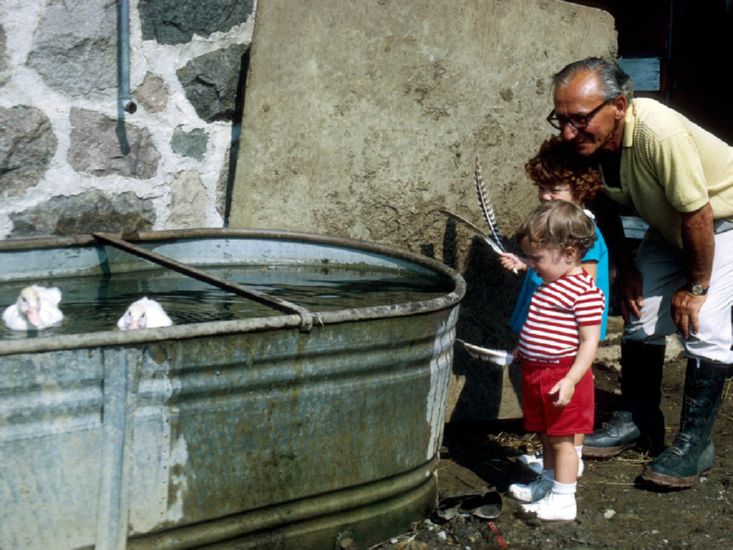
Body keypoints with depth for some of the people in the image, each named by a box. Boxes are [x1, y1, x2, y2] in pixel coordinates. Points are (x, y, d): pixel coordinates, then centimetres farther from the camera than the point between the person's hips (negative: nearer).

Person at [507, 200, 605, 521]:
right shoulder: (549, 284, 10)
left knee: (562, 439, 0)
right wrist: (523, 350, 22)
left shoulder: (584, 292, -19)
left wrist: (570, 380, -25)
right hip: (536, 373, 8)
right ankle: (550, 485, 33)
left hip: (562, 377, -8)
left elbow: (589, 341, -20)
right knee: (548, 436, 19)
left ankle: (563, 503, 8)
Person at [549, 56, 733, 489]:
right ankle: (639, 421, 20)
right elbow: (604, 206, 2)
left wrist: (696, 286, -20)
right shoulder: (585, 141, -19)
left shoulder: (659, 133, -41)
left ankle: (695, 443, -5)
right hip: (671, 224, 7)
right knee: (641, 311, 4)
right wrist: (626, 267, 2)